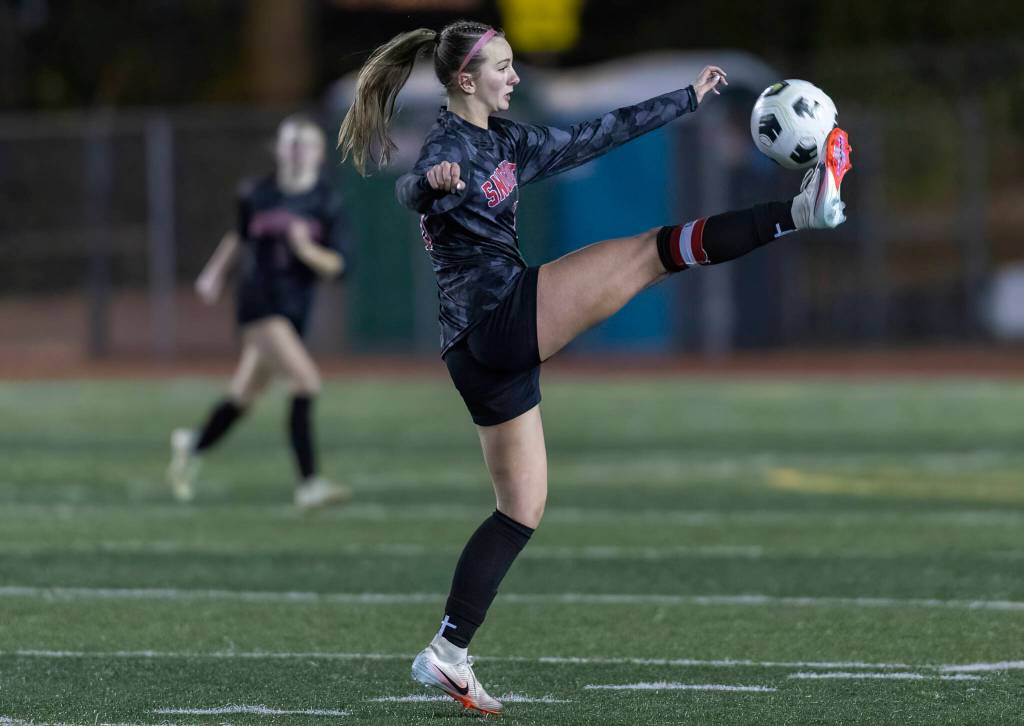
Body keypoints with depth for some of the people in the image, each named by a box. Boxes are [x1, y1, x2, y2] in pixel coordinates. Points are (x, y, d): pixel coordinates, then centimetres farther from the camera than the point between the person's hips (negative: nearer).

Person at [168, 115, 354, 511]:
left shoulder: (327, 202, 1)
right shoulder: (258, 195, 1)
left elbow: (337, 265, -4)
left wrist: (307, 250, -20)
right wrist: (215, 272, 20)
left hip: (295, 310, 3)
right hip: (259, 302, -3)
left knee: (244, 394, 17)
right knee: (306, 381, -22)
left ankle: (195, 444, 46)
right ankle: (309, 483, -20)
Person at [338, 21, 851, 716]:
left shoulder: (505, 141, 17)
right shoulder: (450, 145, -10)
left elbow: (595, 136, 26)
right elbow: (414, 190, -33)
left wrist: (688, 98, 30)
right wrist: (434, 182, -57)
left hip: (488, 351, 10)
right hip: (501, 314, -10)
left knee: (522, 510, 11)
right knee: (656, 250, -9)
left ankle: (448, 654, 10)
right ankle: (803, 210, -14)